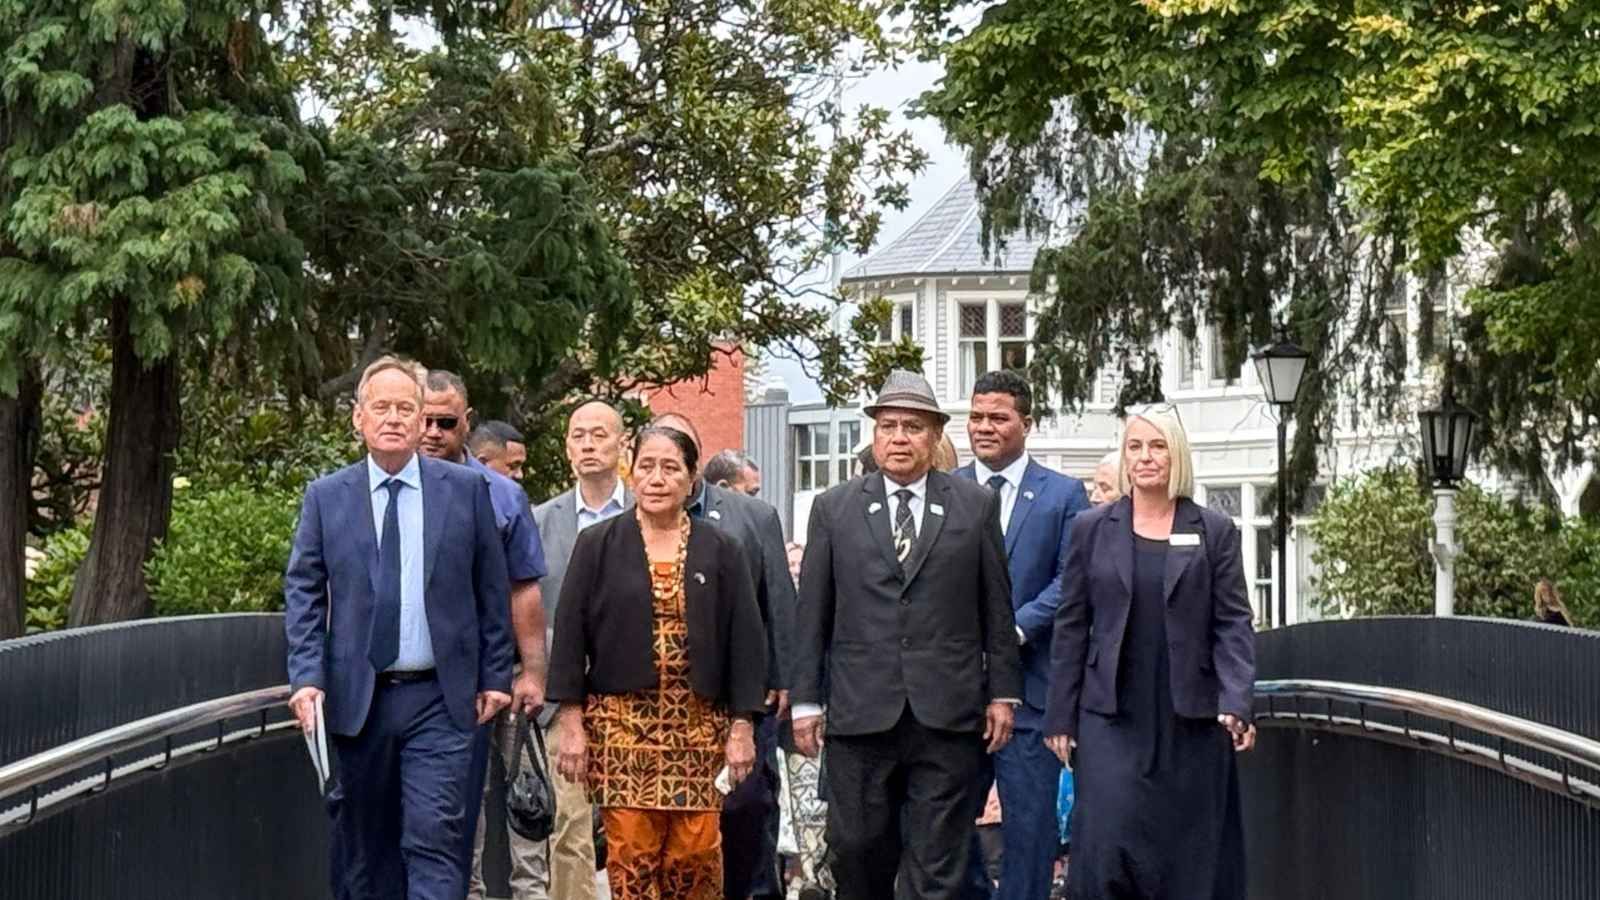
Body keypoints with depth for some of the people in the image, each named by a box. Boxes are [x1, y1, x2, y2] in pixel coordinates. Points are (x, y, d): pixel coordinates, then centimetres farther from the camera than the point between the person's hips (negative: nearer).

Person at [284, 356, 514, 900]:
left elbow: (492, 590, 6)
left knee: (436, 836, -10)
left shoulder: (467, 488, 3)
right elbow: (303, 593, 4)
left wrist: (495, 677, 3)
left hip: (440, 698, -2)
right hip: (357, 698, 2)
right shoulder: (325, 497, 5)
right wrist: (306, 678, -7)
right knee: (364, 843, 10)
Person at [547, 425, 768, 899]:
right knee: (631, 853, -5)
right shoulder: (597, 545, 5)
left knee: (696, 852, -3)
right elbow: (570, 633, 2)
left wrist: (742, 726, -1)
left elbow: (744, 639, 6)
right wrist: (570, 721, -5)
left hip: (699, 723, 1)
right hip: (621, 719, -1)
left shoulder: (721, 551, 7)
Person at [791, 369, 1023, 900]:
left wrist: (1002, 693, 5)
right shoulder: (834, 508, 6)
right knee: (857, 852, 5)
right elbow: (812, 613, 6)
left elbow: (996, 607, 7)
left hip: (947, 714, 0)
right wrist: (805, 699, 3)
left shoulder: (977, 506, 6)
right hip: (859, 712, 1)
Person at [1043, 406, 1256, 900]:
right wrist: (1060, 717, 4)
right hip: (1112, 716, 0)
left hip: (1190, 717, 0)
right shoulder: (1091, 528, 7)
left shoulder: (1215, 531, 6)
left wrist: (1236, 704, -12)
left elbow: (1233, 624, 1)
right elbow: (1071, 627, 7)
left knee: (1189, 857, 4)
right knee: (1106, 843, -10)